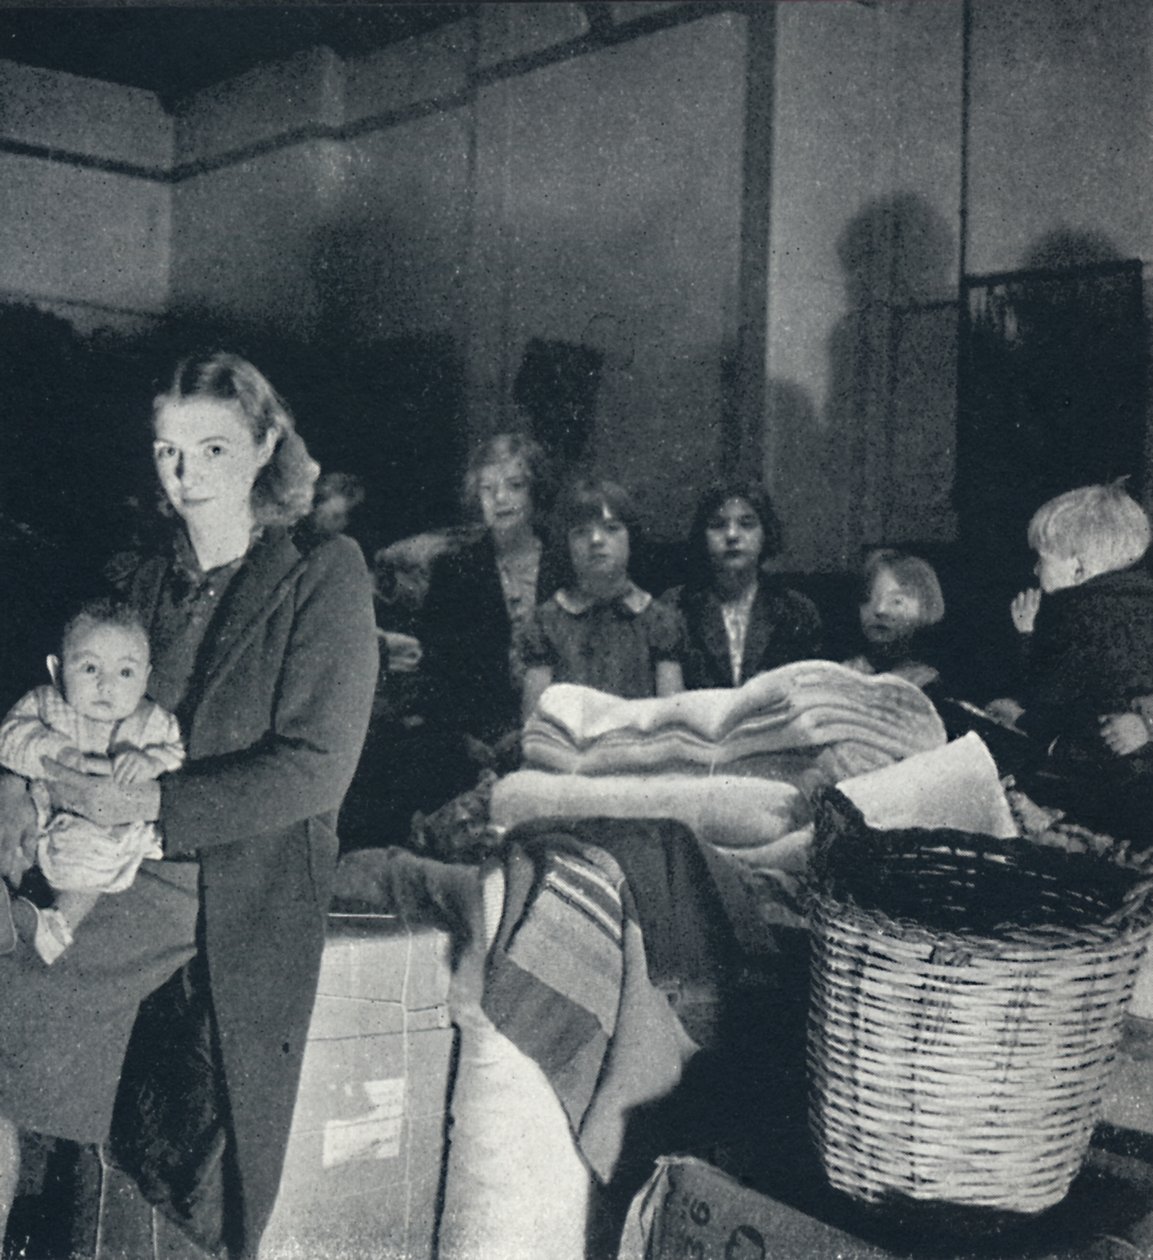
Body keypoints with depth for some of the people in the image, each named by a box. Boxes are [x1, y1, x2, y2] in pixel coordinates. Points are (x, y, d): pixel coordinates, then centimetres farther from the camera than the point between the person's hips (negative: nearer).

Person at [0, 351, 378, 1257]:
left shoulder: (323, 578, -1)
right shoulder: (138, 580, 14)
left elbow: (315, 768, -9)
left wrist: (150, 803, -16)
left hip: (252, 884, -3)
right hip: (133, 875, 4)